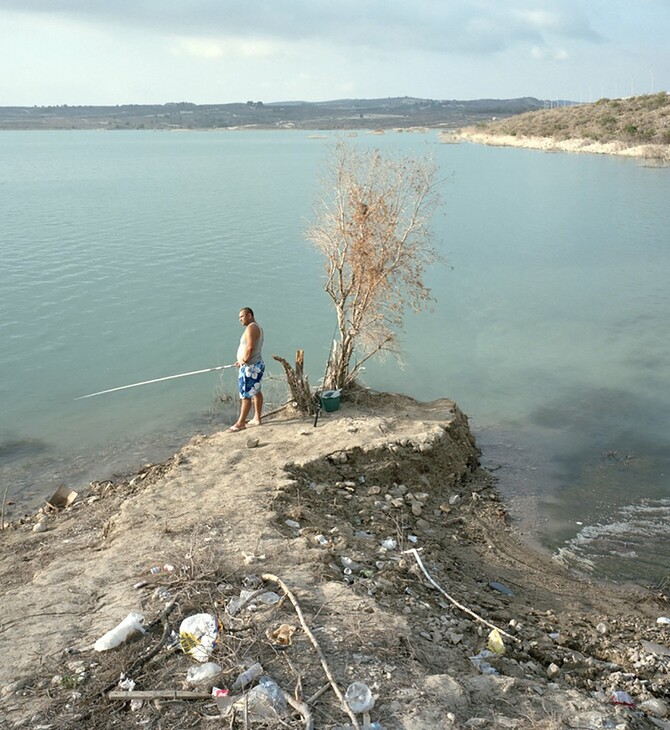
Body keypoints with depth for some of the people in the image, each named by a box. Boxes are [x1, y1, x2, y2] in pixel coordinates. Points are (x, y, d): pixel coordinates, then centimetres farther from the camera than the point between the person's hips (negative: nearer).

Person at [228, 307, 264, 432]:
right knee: (256, 392, 16)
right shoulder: (257, 327, 15)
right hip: (257, 364, 11)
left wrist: (244, 361, -17)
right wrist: (243, 360, 12)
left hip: (250, 367, -11)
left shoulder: (251, 328, -17)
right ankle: (257, 418, 24)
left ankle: (241, 423, -2)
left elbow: (250, 347, -27)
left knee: (246, 395, -6)